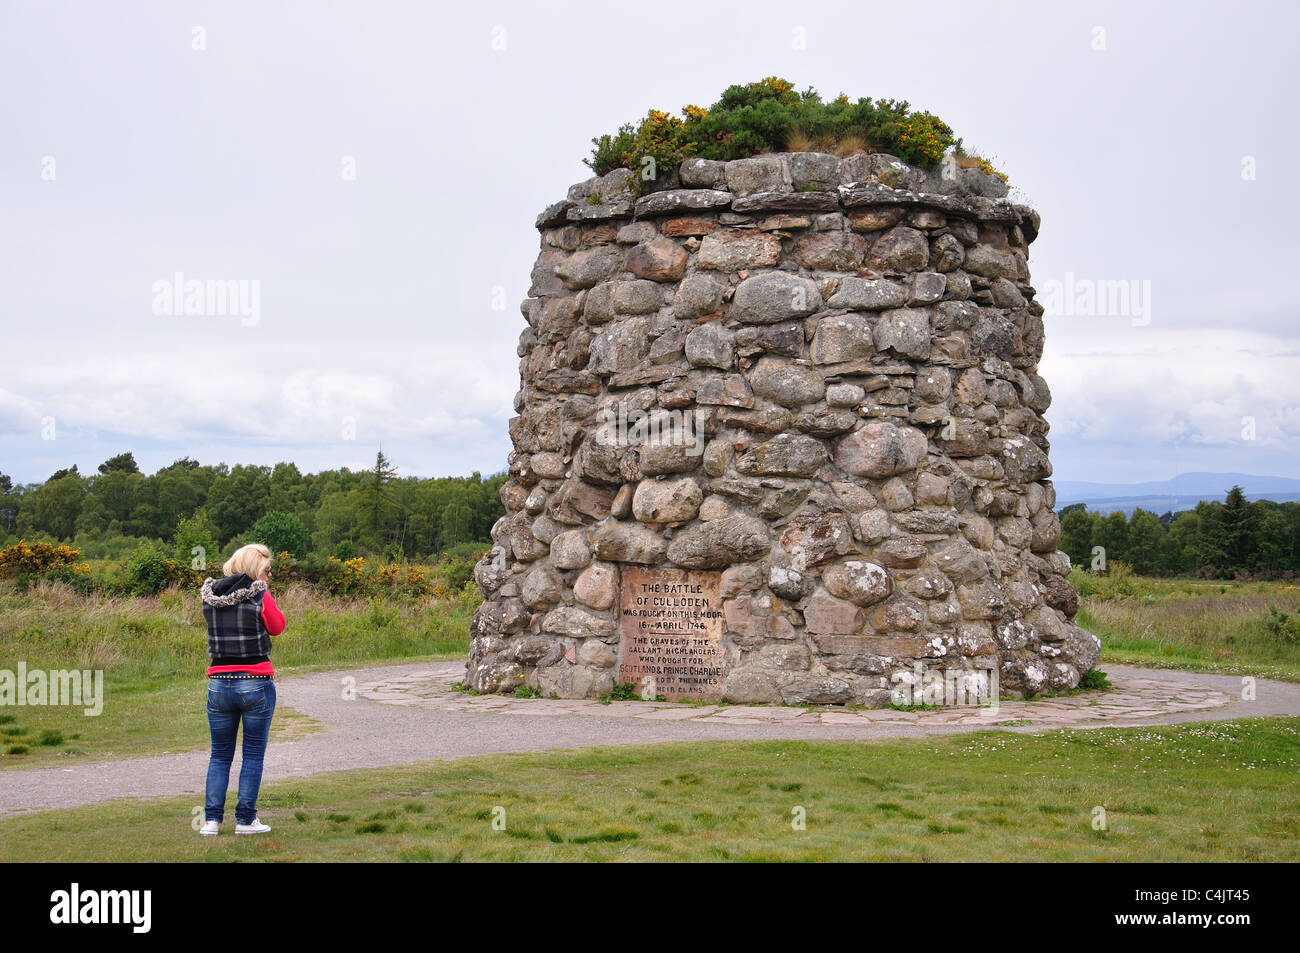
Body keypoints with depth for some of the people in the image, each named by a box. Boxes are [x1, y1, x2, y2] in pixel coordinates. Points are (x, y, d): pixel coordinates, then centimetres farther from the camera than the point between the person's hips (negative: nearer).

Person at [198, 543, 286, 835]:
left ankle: (211, 819, 7)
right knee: (253, 755, 7)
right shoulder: (260, 596, -10)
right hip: (256, 683, -4)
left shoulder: (209, 596, 4)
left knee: (220, 755, 13)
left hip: (219, 683, 4)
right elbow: (277, 627, 4)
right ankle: (246, 820, 8)